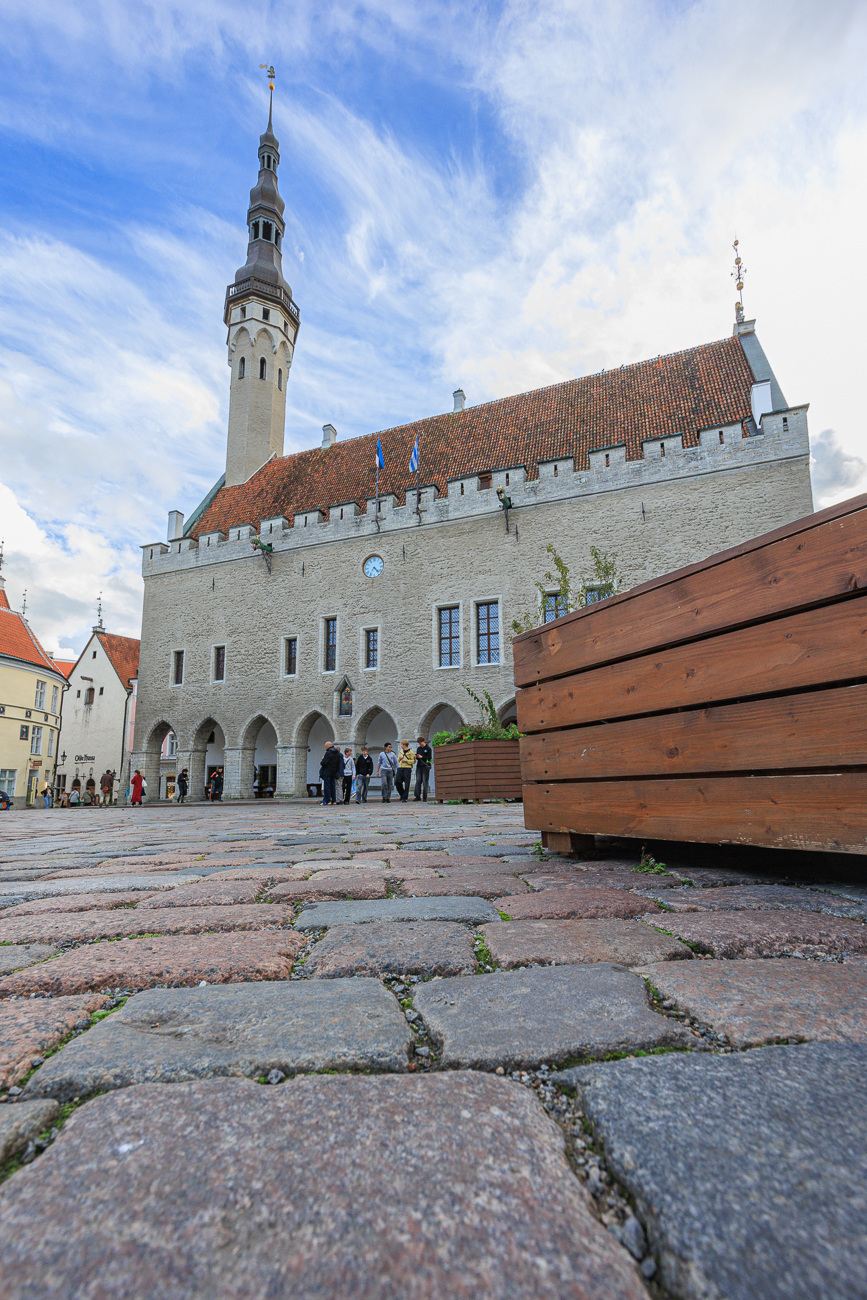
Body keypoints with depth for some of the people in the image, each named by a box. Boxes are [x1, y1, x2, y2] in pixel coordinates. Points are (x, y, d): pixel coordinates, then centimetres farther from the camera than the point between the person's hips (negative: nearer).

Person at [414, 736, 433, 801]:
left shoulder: (428, 748, -1)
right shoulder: (418, 748, 16)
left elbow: (429, 758, -7)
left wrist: (422, 757, -15)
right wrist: (416, 757, -2)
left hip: (425, 767, -5)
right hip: (419, 767, 5)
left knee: (425, 782, -4)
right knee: (418, 781, -2)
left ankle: (425, 797, 1)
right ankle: (417, 796, 1)